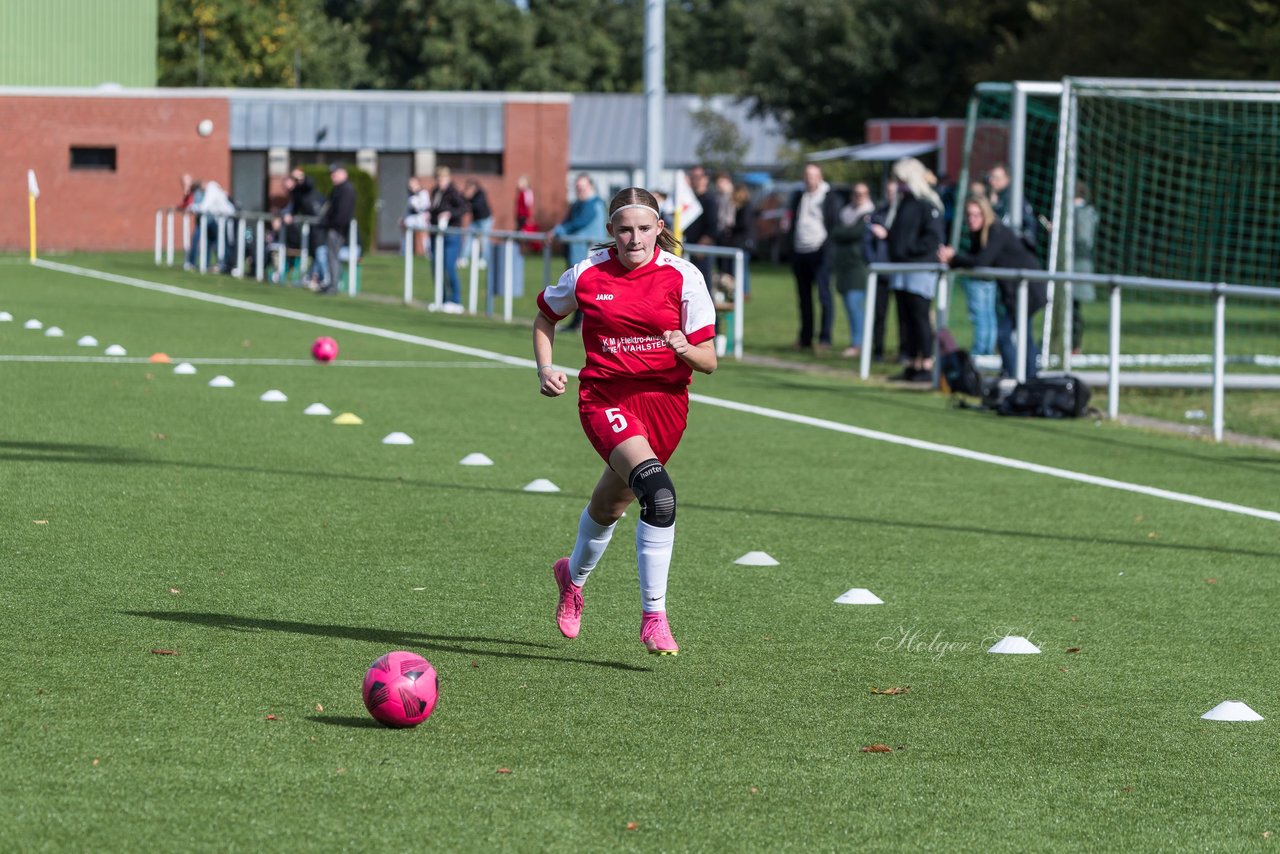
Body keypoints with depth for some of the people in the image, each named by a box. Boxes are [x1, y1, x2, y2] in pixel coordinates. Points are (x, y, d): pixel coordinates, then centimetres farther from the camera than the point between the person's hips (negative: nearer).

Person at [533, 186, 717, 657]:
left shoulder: (683, 276, -5)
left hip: (664, 401, 2)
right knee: (658, 493, -26)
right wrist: (545, 368, 1)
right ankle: (653, 615, -21)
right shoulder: (587, 273, -4)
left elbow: (708, 360, -3)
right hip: (605, 399, -2)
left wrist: (685, 349, -25)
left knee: (611, 503, 17)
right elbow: (545, 317, 16)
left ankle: (574, 575, 50)